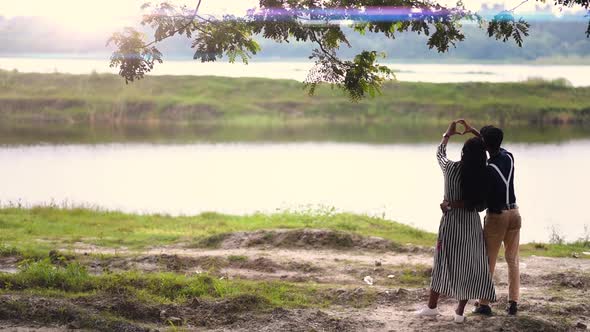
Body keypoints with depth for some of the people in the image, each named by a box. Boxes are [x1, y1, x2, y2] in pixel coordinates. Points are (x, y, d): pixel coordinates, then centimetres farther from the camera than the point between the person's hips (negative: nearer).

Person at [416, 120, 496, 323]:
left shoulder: (451, 168, -8)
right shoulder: (482, 176, -8)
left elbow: (439, 153, 14)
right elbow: (481, 205, -5)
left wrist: (448, 134, 28)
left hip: (451, 221, 0)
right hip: (472, 223, 1)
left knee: (444, 262, 10)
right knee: (469, 265, 8)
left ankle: (432, 306, 16)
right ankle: (460, 311, 9)